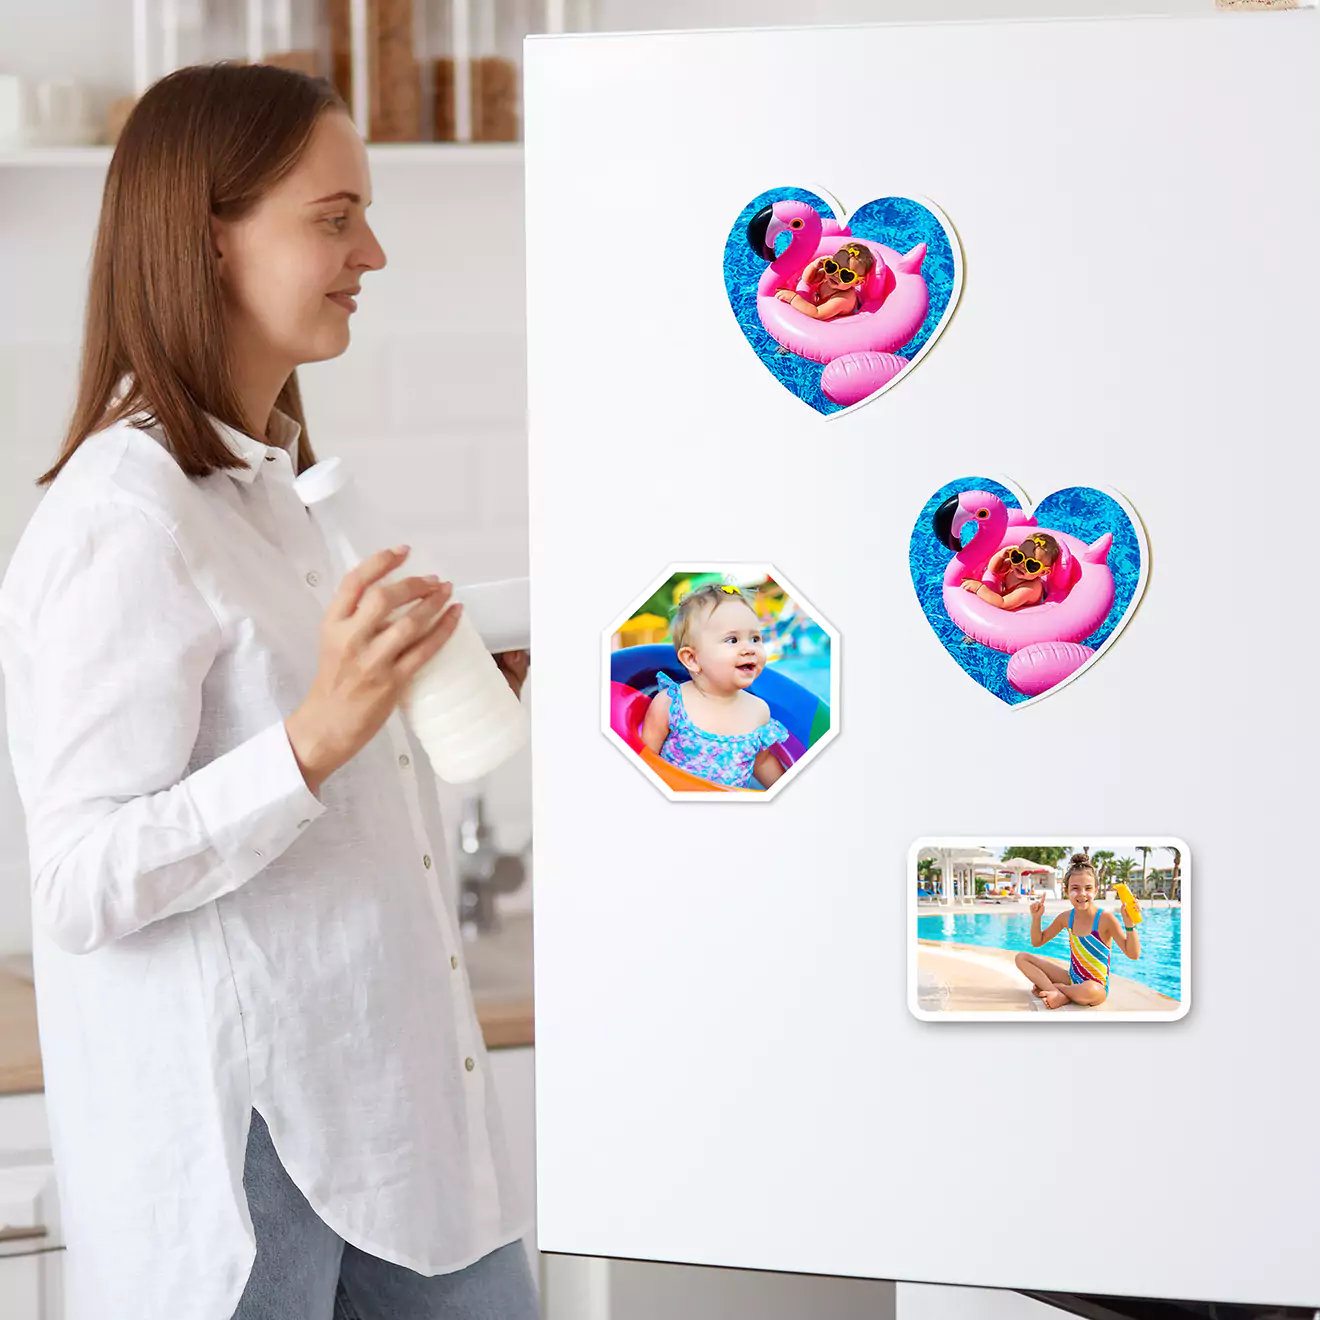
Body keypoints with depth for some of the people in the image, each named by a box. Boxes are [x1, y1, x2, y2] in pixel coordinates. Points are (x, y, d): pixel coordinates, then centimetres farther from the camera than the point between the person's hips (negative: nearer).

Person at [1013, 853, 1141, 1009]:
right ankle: (1059, 994, -22)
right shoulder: (1066, 918, 1)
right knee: (1021, 958, -2)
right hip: (1072, 978, 6)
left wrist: (1129, 924, -38)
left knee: (1089, 991, -44)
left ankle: (1049, 986, -11)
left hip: (1097, 986, -6)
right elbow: (1037, 942, 14)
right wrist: (1036, 917, -4)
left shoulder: (1105, 919, -17)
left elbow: (1133, 954, -24)